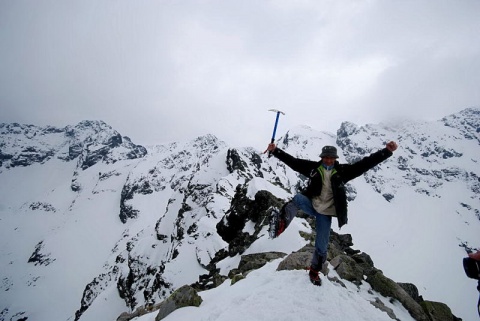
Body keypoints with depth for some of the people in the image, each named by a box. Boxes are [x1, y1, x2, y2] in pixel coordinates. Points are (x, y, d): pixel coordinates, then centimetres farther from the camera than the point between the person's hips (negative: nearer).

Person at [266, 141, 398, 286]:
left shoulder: (342, 171, -4)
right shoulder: (313, 167, -4)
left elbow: (365, 164, -11)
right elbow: (292, 161, -8)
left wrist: (387, 151, -21)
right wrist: (275, 150, -17)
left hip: (325, 213, 0)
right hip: (311, 205, 0)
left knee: (321, 247, 6)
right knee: (298, 198, -35)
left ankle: (314, 271, 31)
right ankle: (283, 223, -39)